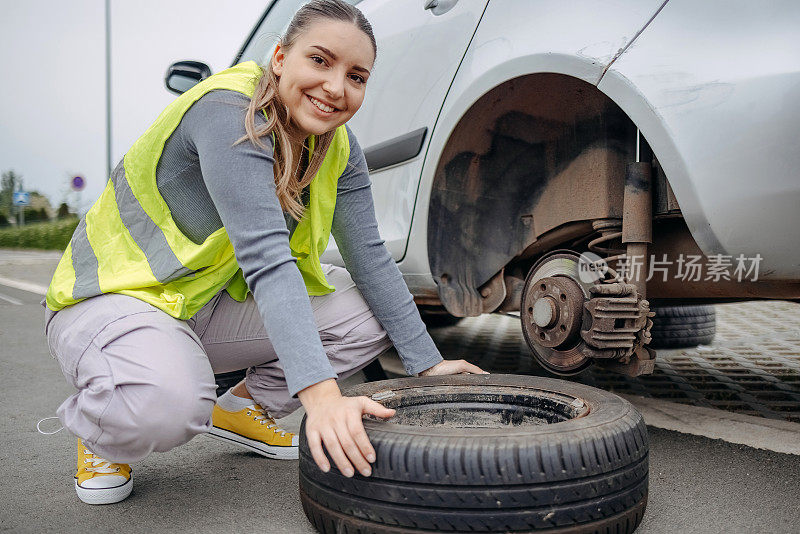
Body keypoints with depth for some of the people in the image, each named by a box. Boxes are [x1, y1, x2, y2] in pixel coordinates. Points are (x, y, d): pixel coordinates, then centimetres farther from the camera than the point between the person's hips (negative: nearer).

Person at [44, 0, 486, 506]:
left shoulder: (339, 148, -5)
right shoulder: (228, 110, -27)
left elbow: (369, 256, -4)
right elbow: (265, 256, -39)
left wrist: (428, 363, -7)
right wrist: (320, 393, -46)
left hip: (216, 302, 7)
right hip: (118, 294, -6)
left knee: (372, 312, -5)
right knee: (168, 404, -37)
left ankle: (244, 407, 13)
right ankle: (100, 428, 1)